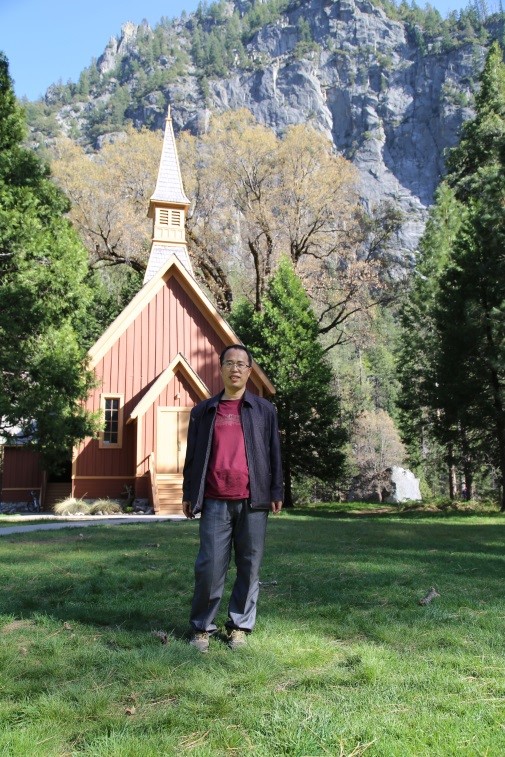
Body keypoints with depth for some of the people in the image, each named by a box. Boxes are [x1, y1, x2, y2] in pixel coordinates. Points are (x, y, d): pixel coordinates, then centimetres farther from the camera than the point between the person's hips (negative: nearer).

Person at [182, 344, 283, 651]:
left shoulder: (265, 410, 9)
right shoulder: (203, 411, 11)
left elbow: (274, 453, 8)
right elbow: (193, 456, 13)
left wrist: (276, 492, 3)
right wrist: (189, 494, 10)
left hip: (253, 501, 0)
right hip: (215, 502, 0)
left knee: (249, 567, 6)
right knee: (210, 567, 0)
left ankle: (240, 626, 20)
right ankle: (202, 627, 15)